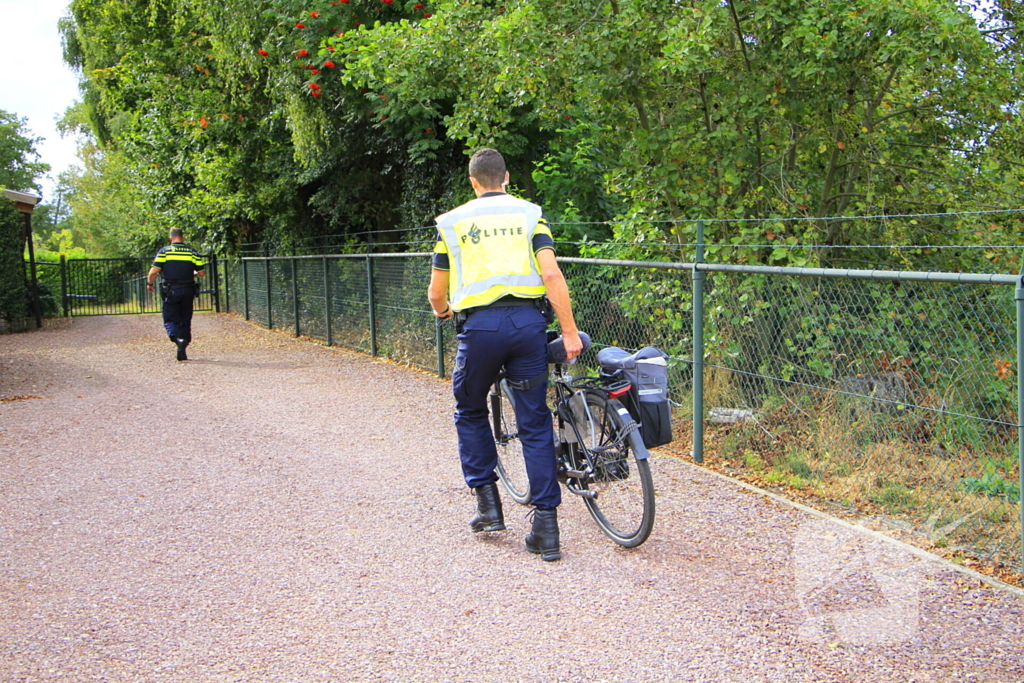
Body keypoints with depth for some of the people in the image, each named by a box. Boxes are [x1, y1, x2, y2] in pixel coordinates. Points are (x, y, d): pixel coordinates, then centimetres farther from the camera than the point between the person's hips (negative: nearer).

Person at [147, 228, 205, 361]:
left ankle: (177, 339, -23)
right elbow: (202, 272, 3)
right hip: (188, 290, 2)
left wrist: (149, 283, 8)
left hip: (171, 291, -2)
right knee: (185, 320, 11)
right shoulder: (192, 252, 4)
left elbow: (154, 271, -9)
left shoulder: (164, 251, -2)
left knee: (170, 319, 5)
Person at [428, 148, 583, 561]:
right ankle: (546, 526, 5)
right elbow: (551, 275, -4)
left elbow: (436, 293, 14)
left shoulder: (452, 222, 12)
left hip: (480, 325, -1)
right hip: (527, 322, 1)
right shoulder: (529, 214, 11)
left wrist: (443, 312, 37)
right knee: (535, 423, 7)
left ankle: (488, 504, 19)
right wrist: (569, 332, -2)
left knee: (471, 412, 22)